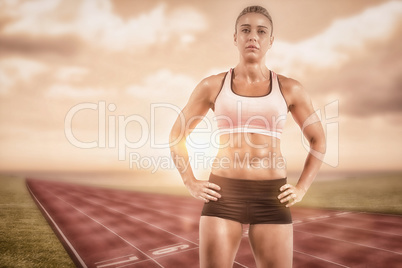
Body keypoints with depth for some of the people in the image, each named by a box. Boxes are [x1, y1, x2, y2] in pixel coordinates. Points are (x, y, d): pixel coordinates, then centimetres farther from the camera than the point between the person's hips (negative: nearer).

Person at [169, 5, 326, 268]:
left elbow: (318, 141, 15)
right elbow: (176, 135, 11)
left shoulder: (290, 88, 6)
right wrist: (192, 184, 2)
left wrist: (301, 189, 4)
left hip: (271, 198, 1)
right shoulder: (212, 85, 4)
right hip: (224, 195, 0)